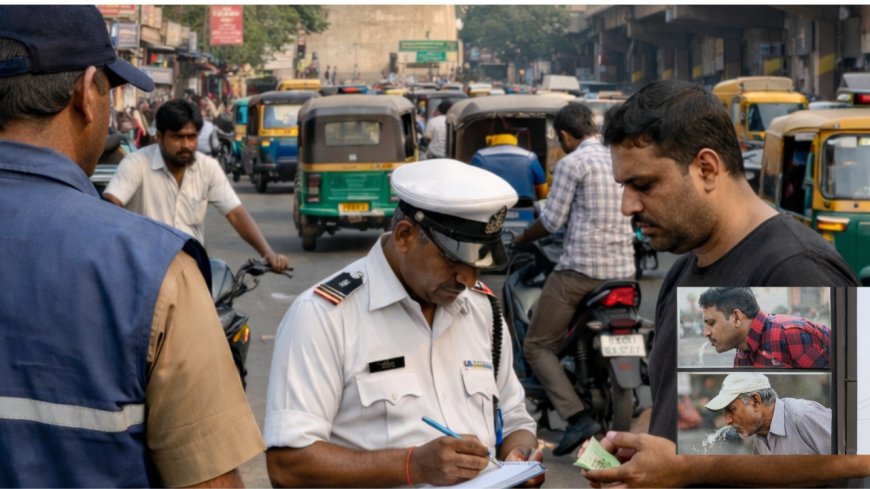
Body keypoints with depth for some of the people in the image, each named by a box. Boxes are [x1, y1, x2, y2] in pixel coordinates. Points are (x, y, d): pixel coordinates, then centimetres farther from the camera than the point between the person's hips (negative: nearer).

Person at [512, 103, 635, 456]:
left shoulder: (572, 163, -8)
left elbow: (553, 220, -8)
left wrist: (522, 238, 11)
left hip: (580, 268, -7)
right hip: (623, 269, 7)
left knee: (537, 346, 0)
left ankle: (577, 418, -15)